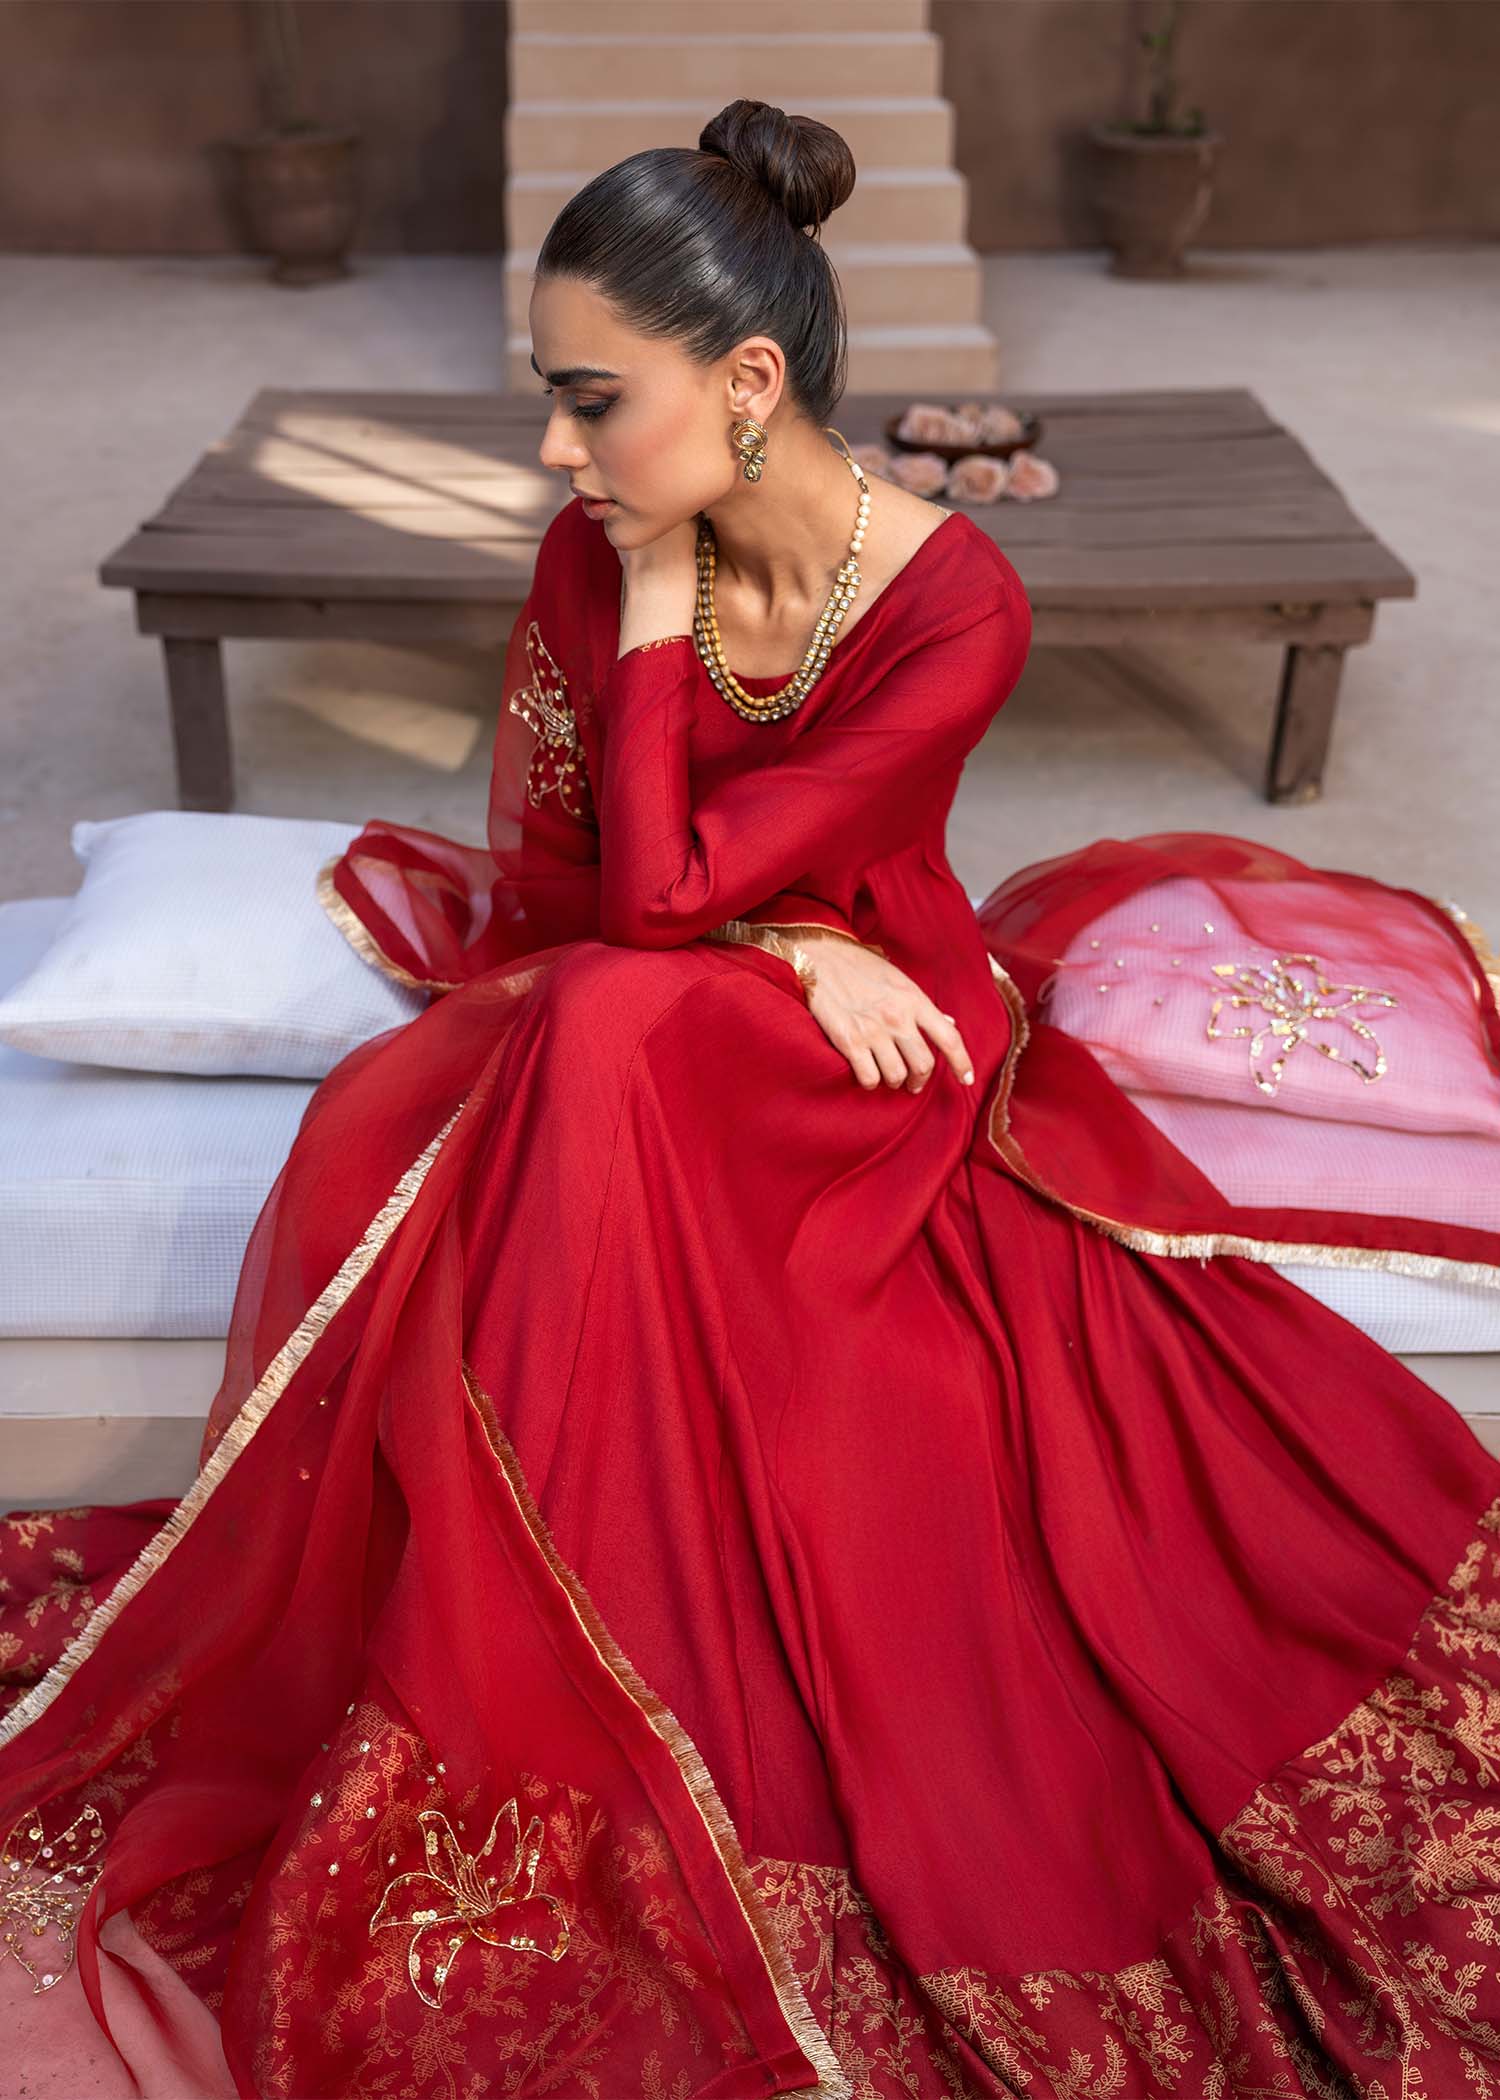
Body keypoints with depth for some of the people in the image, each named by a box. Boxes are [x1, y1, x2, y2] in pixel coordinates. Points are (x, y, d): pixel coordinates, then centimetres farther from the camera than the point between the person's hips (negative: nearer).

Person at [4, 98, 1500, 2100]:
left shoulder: (957, 605, -20)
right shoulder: (595, 560, -6)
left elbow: (652, 886, -23)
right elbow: (541, 874, -1)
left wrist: (663, 586, -19)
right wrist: (785, 950, -15)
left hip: (877, 1058, -3)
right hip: (635, 1037, 4)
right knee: (387, 1139, -28)